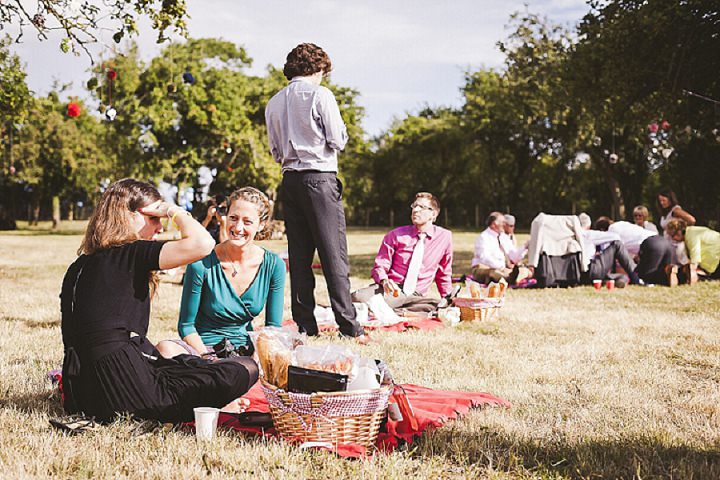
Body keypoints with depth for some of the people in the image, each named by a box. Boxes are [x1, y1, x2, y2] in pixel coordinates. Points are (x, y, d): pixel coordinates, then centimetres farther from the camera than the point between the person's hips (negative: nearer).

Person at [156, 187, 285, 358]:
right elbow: (186, 325, -6)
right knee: (165, 349, -34)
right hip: (202, 346, -1)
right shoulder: (202, 264, -13)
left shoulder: (274, 266, -5)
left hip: (247, 349, 2)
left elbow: (273, 327, 3)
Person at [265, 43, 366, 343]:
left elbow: (276, 152, 14)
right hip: (320, 177, -5)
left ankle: (305, 326, 8)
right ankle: (349, 326, -6)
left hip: (290, 180, 6)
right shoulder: (320, 94, -5)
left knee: (299, 256, 7)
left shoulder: (274, 102, 12)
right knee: (334, 254, -5)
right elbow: (338, 140, -7)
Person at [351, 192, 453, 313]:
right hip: (390, 290, -1)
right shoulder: (396, 235, 7)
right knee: (358, 298, -33)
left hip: (414, 296, 1)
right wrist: (384, 281, -16)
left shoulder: (444, 237, 9)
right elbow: (380, 266, 7)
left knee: (437, 306, -37)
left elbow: (443, 275, 21)